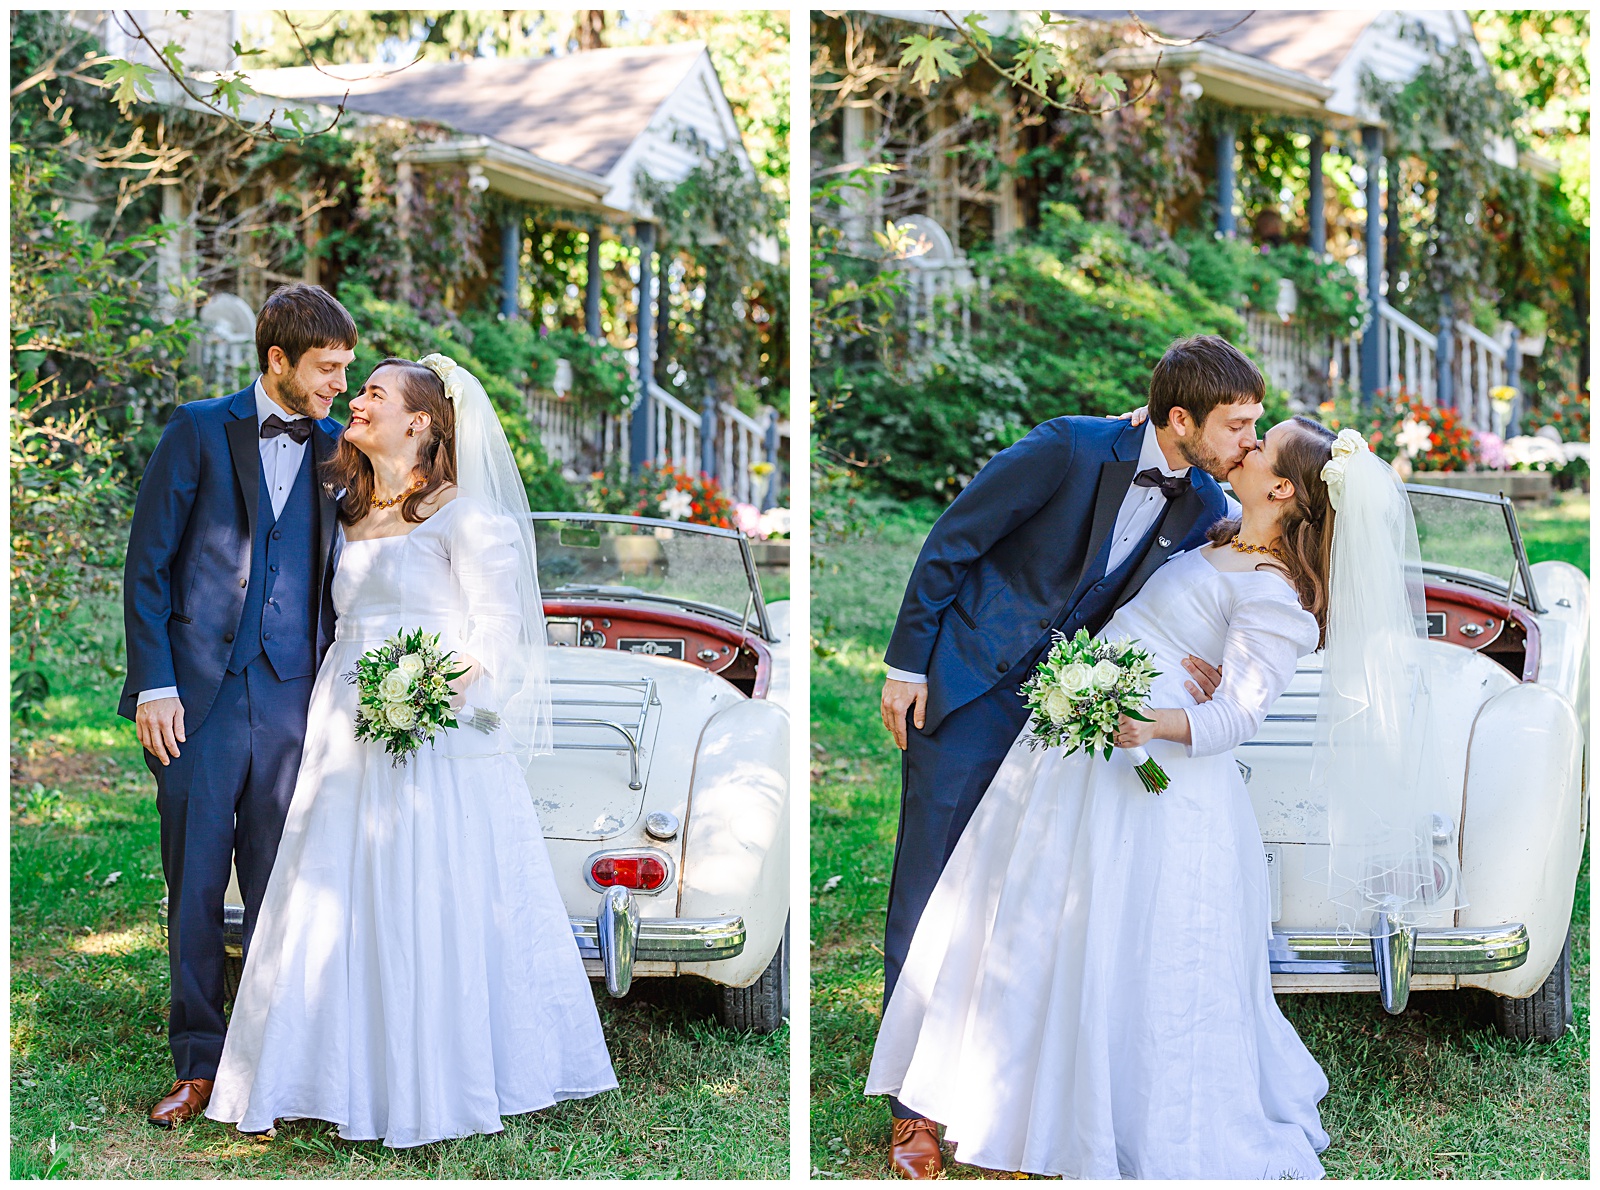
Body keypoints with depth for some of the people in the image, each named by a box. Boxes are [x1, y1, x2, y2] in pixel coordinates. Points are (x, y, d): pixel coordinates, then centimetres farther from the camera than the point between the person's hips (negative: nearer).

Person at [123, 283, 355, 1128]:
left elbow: (343, 580, 12)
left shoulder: (337, 453, 8)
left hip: (292, 705, 2)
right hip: (197, 699, -2)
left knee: (279, 891, 6)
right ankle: (198, 1067, 15)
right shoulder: (200, 432, 1)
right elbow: (147, 565, 0)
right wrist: (153, 684, -7)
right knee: (195, 889, 5)